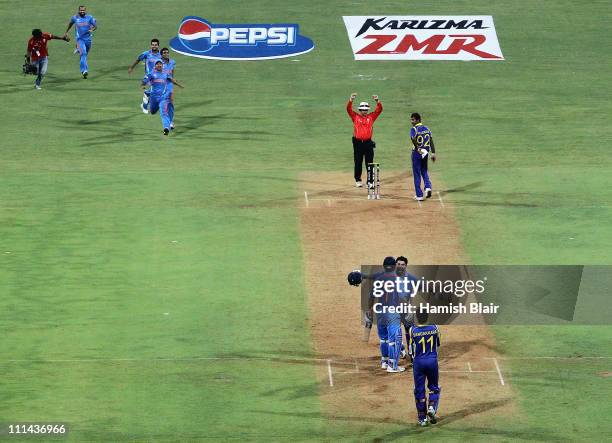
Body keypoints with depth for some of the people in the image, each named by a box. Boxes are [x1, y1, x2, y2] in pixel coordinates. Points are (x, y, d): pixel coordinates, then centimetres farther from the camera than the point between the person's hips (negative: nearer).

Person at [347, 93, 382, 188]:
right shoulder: (355, 117, 6)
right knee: (358, 163, 7)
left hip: (368, 143, 0)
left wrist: (377, 101, -17)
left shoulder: (371, 117, 8)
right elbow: (349, 109, -6)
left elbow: (379, 109, 0)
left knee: (369, 163, -2)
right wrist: (351, 100, -21)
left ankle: (370, 181, -2)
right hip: (358, 143, 0)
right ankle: (358, 180, 18)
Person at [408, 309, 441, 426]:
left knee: (419, 390, 8)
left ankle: (422, 418, 9)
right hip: (433, 361, 1)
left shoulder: (412, 330, -9)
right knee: (434, 387, 18)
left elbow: (410, 348, -1)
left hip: (418, 362, -1)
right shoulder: (434, 328, -4)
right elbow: (438, 345, 9)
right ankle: (432, 407, -7)